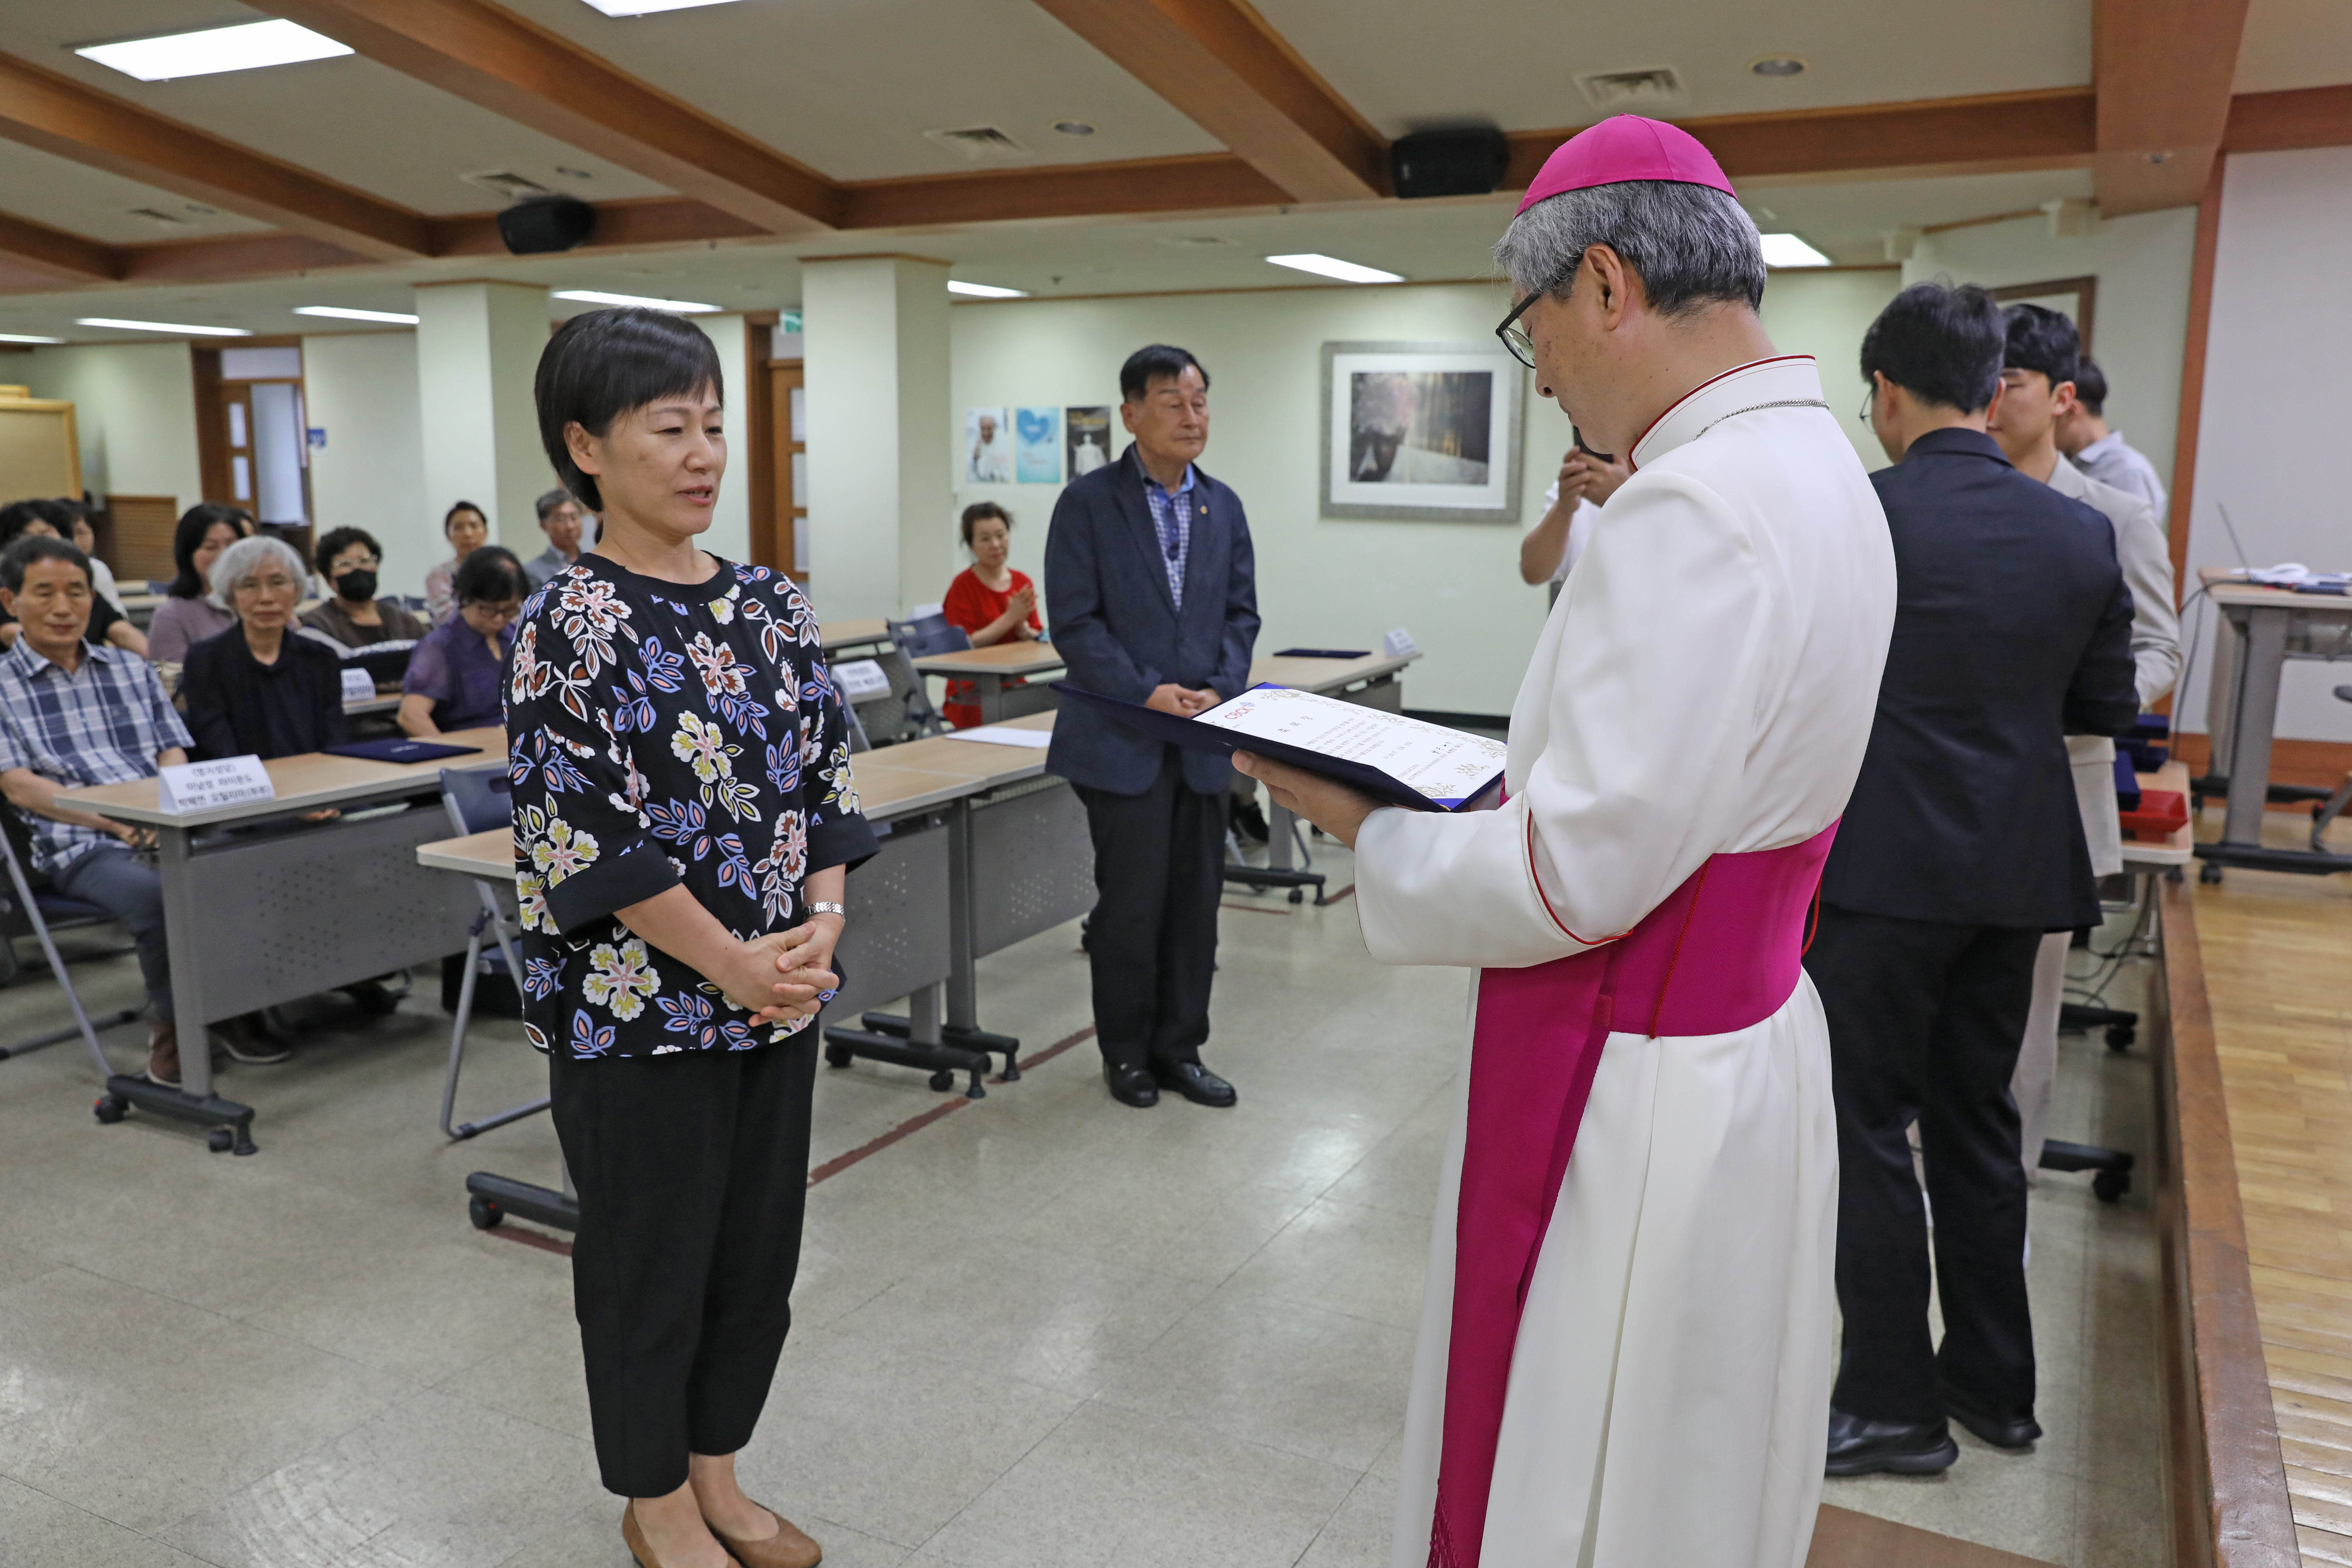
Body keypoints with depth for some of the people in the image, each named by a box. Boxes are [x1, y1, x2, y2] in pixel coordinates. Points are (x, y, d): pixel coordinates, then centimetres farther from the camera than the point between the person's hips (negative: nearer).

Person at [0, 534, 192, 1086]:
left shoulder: (130, 668, 21)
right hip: (84, 849, -3)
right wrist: (114, 821, -15)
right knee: (160, 896, -36)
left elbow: (174, 753, 16)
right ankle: (175, 1027, -12)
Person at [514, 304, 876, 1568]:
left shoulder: (769, 605, 5)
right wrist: (732, 964, -17)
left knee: (760, 1245, 16)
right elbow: (586, 836, -17)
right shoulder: (572, 625, -13)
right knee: (649, 1258, 11)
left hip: (777, 993, 6)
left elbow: (827, 775, 5)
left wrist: (821, 924, -9)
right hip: (638, 1007, -6)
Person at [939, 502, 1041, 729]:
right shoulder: (963, 586, -3)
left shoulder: (1023, 582, 11)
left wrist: (1022, 627, -12)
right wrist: (1010, 618, -14)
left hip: (1014, 687, 5)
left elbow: (1036, 642, 9)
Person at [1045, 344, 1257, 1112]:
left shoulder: (1224, 507, 11)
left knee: (1196, 898, 9)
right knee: (1131, 900, 0)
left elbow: (1241, 613, 10)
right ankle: (1126, 1050, 19)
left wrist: (1219, 689, -7)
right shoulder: (1088, 502, -4)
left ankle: (1179, 1048, 23)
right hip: (1122, 738, -4)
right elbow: (1075, 622, -8)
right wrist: (1147, 692, -15)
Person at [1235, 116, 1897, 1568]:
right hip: (1746, 1037, 10)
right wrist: (1494, 786, 9)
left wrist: (1373, 831, -11)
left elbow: (1575, 878, -25)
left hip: (1635, 1099, -10)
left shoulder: (1694, 510, -25)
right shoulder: (1815, 465, 8)